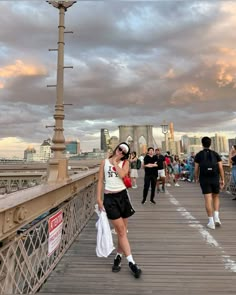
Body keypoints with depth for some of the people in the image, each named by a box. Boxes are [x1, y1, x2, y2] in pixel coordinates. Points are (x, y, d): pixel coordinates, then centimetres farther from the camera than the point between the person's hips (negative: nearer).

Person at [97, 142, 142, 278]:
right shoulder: (105, 162, 5)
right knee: (121, 231, -1)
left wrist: (115, 162, -5)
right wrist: (99, 198, -1)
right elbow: (100, 181, 4)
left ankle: (118, 257, 32)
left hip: (122, 196, 2)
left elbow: (122, 174, -17)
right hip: (109, 198, -1)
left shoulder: (125, 162, 4)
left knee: (122, 231, 11)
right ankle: (132, 262, 8)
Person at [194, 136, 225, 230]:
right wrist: (222, 180, 4)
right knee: (216, 197, 19)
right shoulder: (215, 154, 5)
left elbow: (196, 169, -1)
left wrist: (196, 178, 14)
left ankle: (211, 222, 2)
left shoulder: (198, 155, 1)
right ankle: (216, 217, 8)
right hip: (215, 179, 2)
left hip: (204, 180, -1)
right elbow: (221, 168, -1)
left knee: (208, 199, -1)